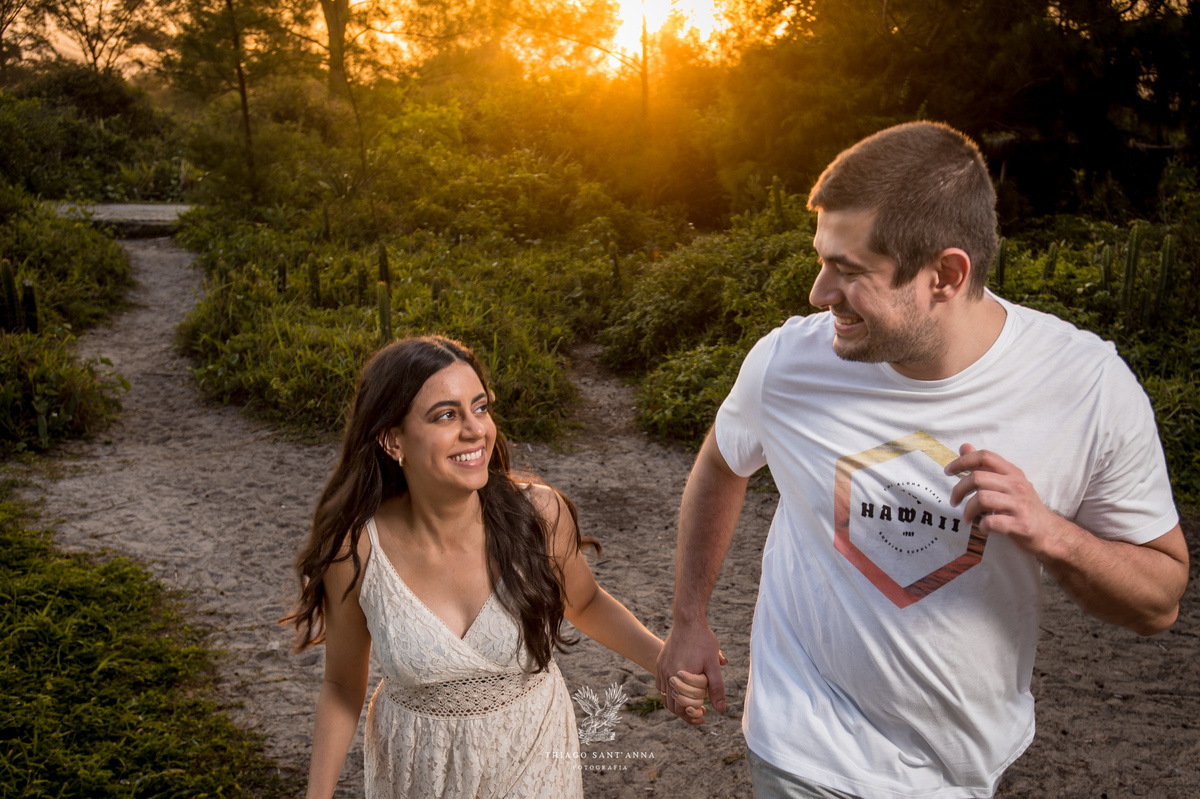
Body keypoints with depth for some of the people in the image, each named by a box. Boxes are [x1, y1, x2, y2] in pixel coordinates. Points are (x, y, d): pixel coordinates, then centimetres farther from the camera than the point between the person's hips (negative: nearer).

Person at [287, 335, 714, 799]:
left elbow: (584, 603, -1)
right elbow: (343, 685, -6)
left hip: (533, 760, 0)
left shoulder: (539, 515, -22)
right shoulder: (355, 550, -23)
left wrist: (662, 656, -17)